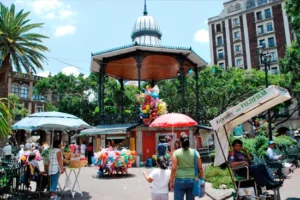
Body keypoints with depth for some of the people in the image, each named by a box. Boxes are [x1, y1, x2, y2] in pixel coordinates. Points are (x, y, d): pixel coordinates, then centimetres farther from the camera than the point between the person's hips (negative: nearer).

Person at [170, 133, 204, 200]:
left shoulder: (176, 153, -6)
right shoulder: (195, 152, 1)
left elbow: (173, 168, -10)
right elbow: (200, 168, 2)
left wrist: (171, 181, -2)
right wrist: (202, 179, 13)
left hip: (180, 180, -2)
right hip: (192, 180, 3)